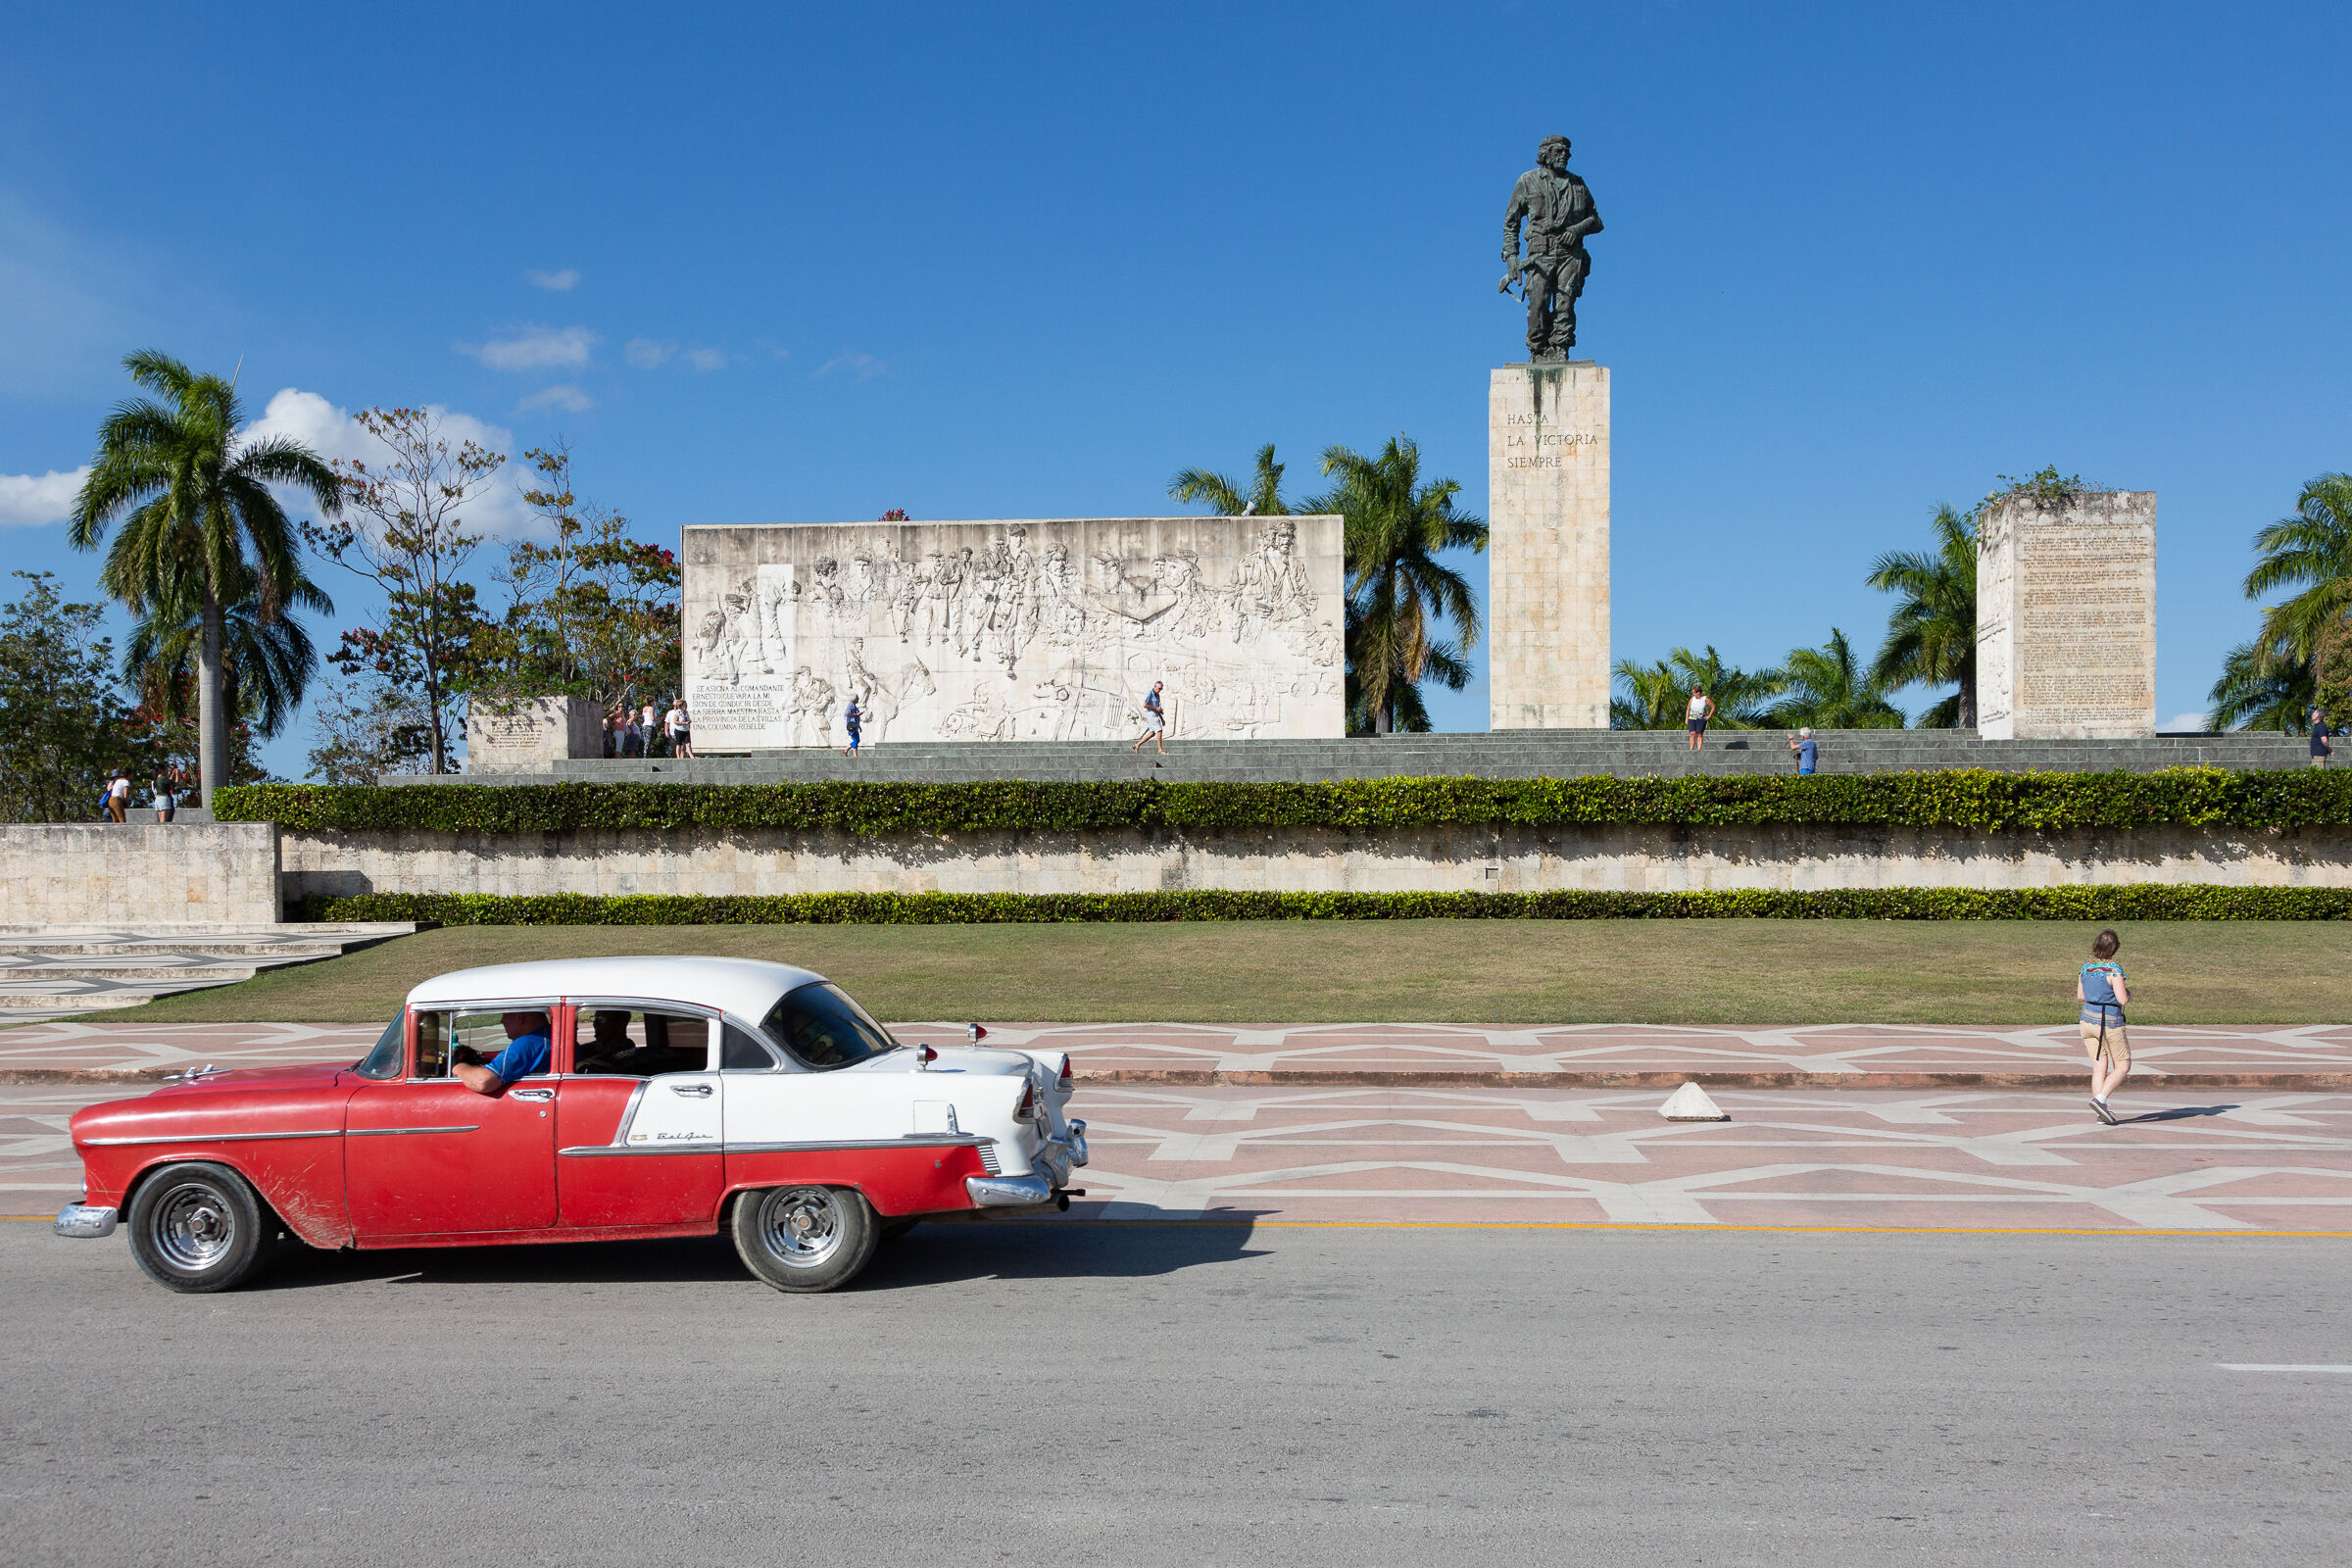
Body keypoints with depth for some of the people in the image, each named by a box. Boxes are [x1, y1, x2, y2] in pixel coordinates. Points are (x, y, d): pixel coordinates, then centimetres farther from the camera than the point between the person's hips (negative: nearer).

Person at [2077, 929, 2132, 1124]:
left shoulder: (2085, 968, 3)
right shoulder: (2113, 970, -17)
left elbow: (2080, 996, 11)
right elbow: (2123, 1000, -18)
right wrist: (2128, 992, 3)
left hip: (2088, 1019, 6)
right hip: (2109, 1023, -6)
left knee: (2099, 1067, 8)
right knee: (2122, 1067, 7)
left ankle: (2101, 1113, 3)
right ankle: (2100, 1099, -10)